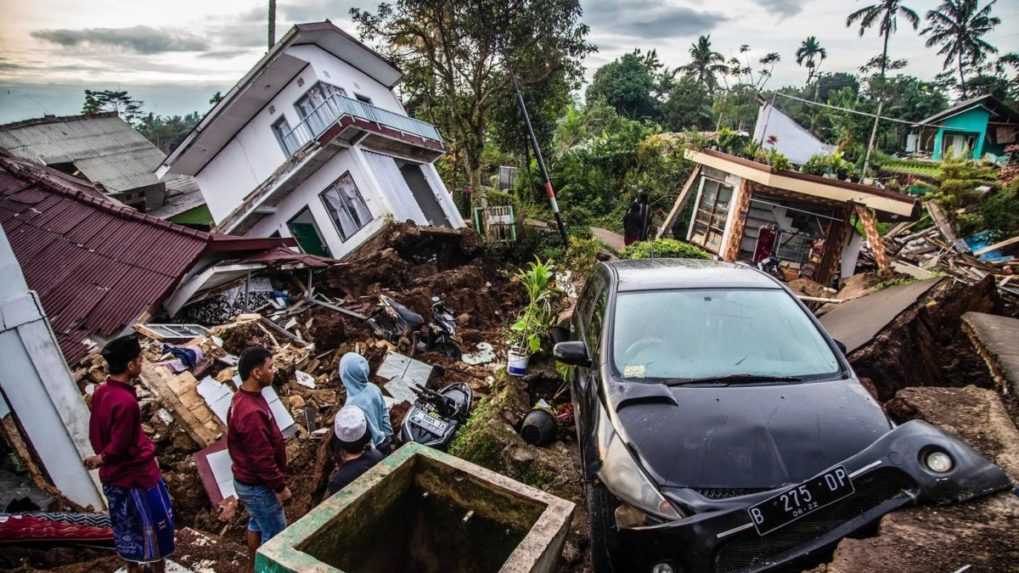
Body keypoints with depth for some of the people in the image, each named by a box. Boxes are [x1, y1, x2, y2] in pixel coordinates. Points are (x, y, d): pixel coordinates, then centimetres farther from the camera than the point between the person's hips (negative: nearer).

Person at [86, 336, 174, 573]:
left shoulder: (100, 392, -3)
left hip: (112, 476, 9)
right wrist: (101, 459, -4)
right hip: (136, 474, -9)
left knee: (127, 527, 23)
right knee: (154, 527, 10)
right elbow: (118, 446, -23)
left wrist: (103, 458, 15)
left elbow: (94, 434, 8)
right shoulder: (126, 401, -30)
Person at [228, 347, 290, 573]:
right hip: (257, 485, -10)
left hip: (248, 479, 10)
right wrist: (280, 486, -16)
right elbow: (262, 458, -29)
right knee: (275, 532, 8)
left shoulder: (243, 397, -2)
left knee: (257, 522, 27)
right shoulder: (251, 412, -35)